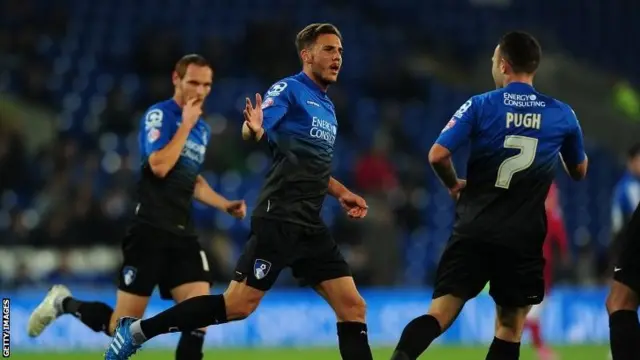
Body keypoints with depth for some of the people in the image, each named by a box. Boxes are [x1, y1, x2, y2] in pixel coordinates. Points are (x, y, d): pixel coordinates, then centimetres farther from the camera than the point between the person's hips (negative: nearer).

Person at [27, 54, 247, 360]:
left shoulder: (202, 129, 16)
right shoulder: (159, 114, -8)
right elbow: (159, 166, -23)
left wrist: (225, 205, 18)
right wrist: (186, 124, -16)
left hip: (183, 234, 7)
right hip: (150, 231, -7)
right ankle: (64, 303, 23)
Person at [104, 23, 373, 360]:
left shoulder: (327, 107, 19)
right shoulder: (289, 89, -6)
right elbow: (251, 131, -22)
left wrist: (341, 193, 22)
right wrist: (253, 128, -44)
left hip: (310, 227, 8)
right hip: (279, 219, -8)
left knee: (353, 307, -1)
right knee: (239, 304, -11)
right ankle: (137, 330, 1)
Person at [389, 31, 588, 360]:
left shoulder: (480, 105, -3)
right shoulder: (562, 114, 4)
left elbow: (437, 155, -11)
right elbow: (579, 171, 18)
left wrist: (454, 185, 8)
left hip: (475, 231, -1)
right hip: (524, 238, 1)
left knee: (440, 314, -4)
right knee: (510, 326, 11)